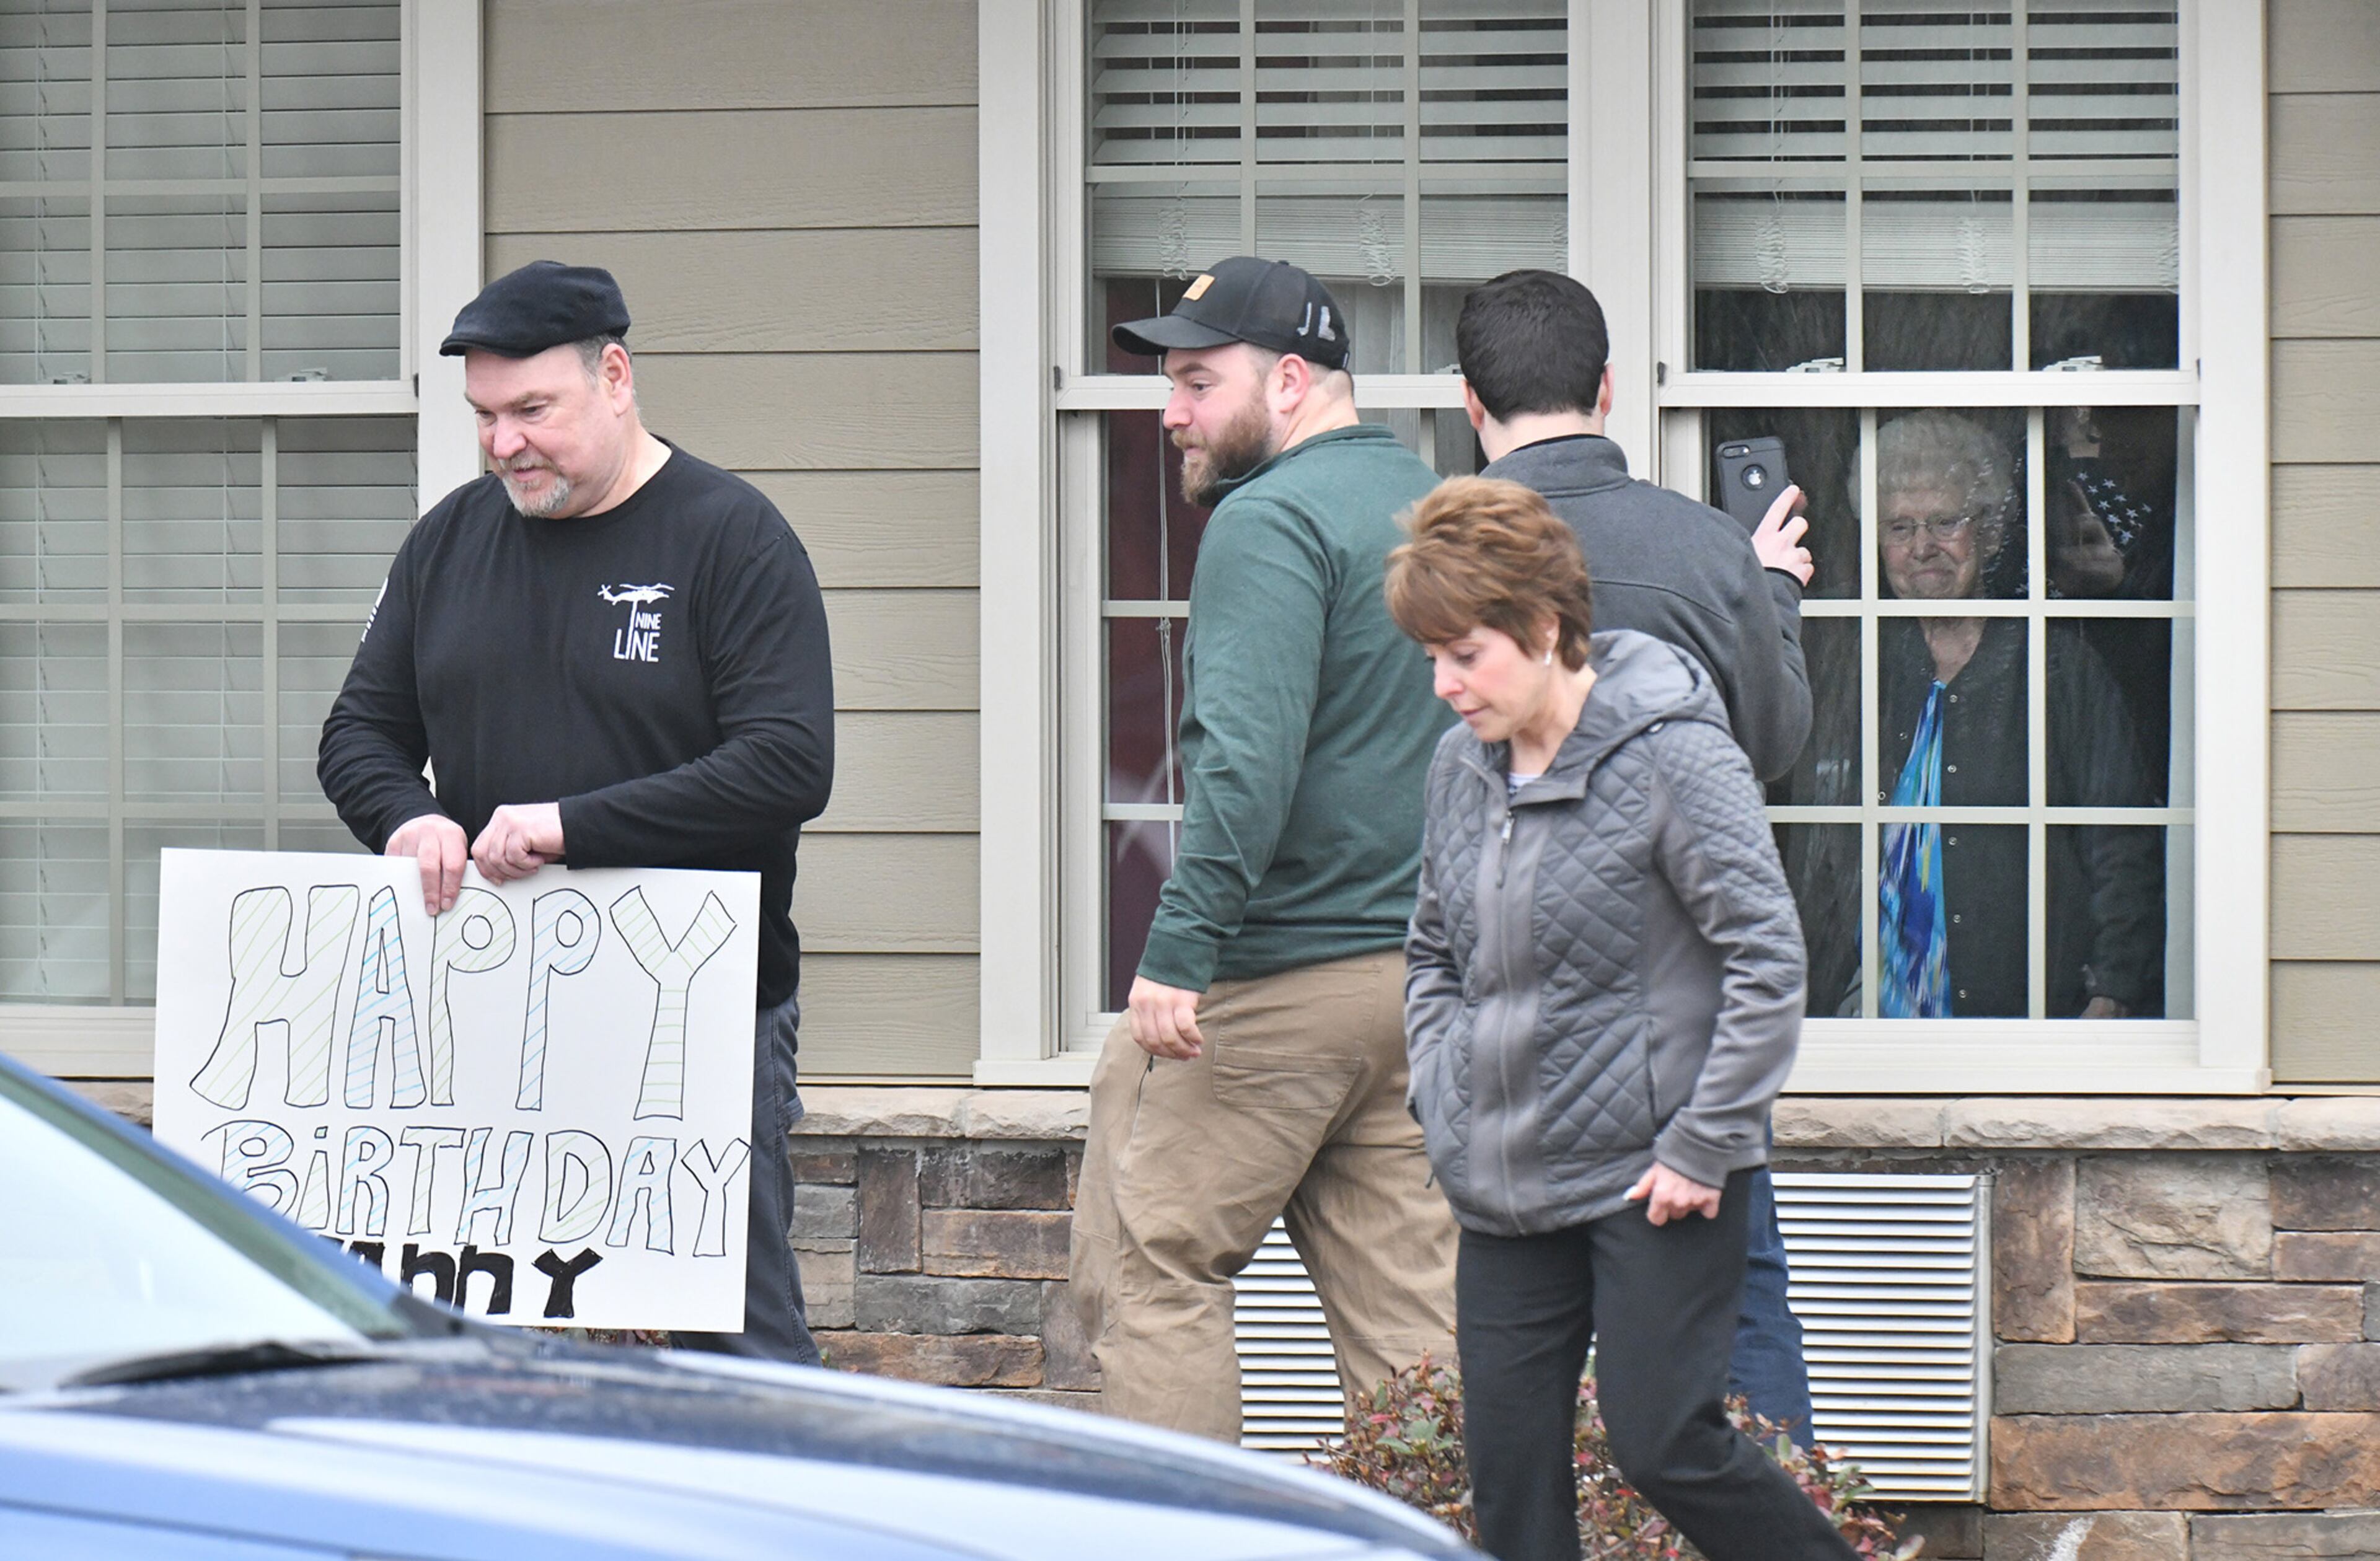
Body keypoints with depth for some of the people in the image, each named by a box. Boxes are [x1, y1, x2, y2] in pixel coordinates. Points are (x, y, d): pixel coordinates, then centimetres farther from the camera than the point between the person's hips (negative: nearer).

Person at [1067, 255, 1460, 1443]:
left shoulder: (1270, 521, -12)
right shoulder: (1438, 507, 16)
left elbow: (1246, 757, -23)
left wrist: (1179, 948, -24)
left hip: (1273, 985, -9)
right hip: (1426, 970, 9)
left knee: (1152, 1266, -1)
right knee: (1403, 1291, 8)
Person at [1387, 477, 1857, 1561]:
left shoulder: (1672, 754, -13)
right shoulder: (1463, 764, 8)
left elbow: (1768, 960, -14)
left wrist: (1701, 1147, -15)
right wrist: (1445, 1104, 8)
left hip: (1650, 1182, -7)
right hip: (1505, 1188, 7)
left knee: (1665, 1443, -7)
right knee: (1507, 1461, 5)